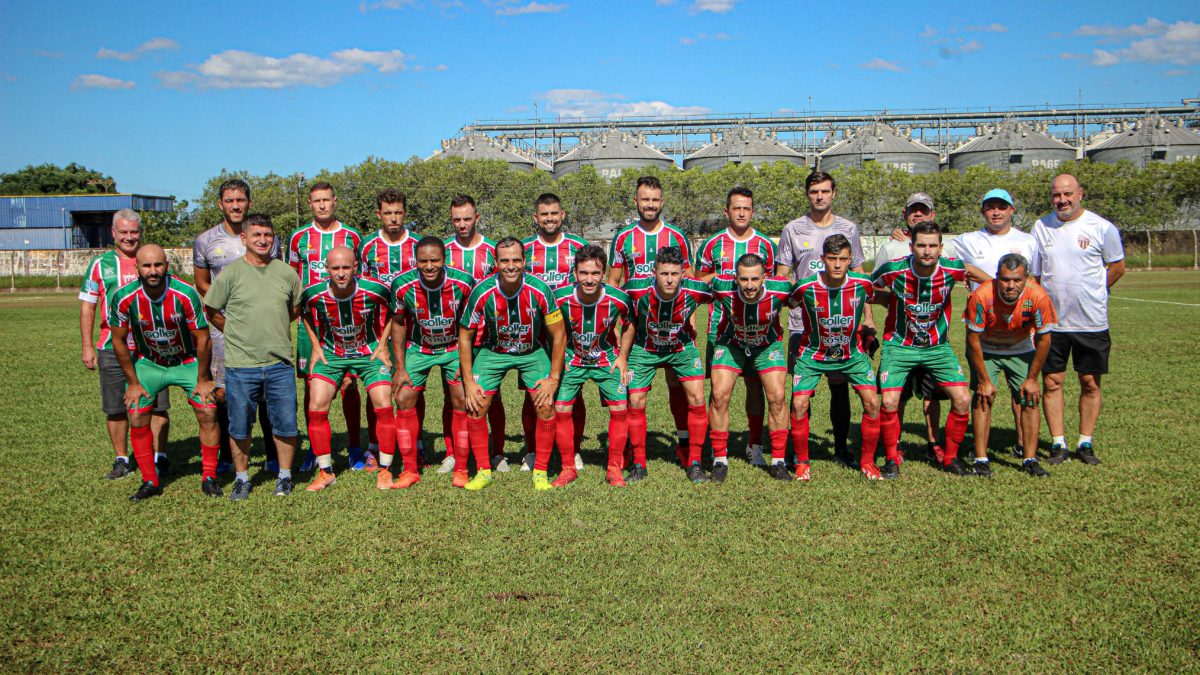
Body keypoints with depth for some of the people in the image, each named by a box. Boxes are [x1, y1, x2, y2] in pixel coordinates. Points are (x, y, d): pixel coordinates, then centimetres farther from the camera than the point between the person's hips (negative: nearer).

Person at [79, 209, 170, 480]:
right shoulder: (100, 264, 7)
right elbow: (87, 306, 8)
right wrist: (87, 346, 2)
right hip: (112, 349, 1)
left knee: (157, 405, 0)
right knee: (116, 409, 6)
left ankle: (159, 458, 11)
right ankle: (121, 460, 19)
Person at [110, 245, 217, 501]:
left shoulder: (185, 294, -26)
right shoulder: (124, 297, -20)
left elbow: (203, 338, -15)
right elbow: (118, 340, -5)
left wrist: (203, 380, -10)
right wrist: (133, 382, -3)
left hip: (187, 362, -1)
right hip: (148, 363, 2)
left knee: (208, 412, -11)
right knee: (137, 418, -6)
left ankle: (209, 477, 4)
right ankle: (150, 482, 10)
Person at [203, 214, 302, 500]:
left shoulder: (287, 272, 5)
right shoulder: (230, 273, -3)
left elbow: (296, 308, 20)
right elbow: (211, 312, 6)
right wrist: (238, 334, 8)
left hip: (280, 363, 2)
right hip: (240, 365, -2)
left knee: (285, 424, 5)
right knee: (240, 426, 7)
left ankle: (284, 476, 21)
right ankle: (241, 479, 23)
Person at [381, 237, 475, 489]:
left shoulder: (464, 283, -24)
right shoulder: (403, 285, -22)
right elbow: (398, 323, -5)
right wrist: (400, 368, -4)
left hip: (455, 347, -1)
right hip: (417, 348, 1)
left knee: (462, 402, -8)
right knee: (404, 401, -4)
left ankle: (460, 469, 5)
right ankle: (410, 469, 8)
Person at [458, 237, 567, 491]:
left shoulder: (539, 290, -24)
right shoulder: (482, 292, -23)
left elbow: (559, 335, -12)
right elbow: (465, 336, -9)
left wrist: (554, 378, -13)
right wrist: (468, 381, -10)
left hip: (532, 351, 0)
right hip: (492, 352, 1)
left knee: (546, 406, -13)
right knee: (475, 406, -9)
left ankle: (540, 472, 4)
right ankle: (483, 471, 9)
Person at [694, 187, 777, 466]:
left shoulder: (765, 245, 9)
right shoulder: (712, 244, 5)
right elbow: (697, 281, 11)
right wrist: (718, 276, -5)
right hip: (720, 325, -1)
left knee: (755, 383, 3)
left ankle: (755, 444, 15)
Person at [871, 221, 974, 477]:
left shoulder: (953, 269, -14)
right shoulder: (893, 270, -18)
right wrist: (894, 300, -5)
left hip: (938, 346, 2)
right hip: (899, 344, -2)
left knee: (962, 400, -8)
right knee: (889, 402, -15)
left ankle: (950, 458, 14)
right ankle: (892, 459, 8)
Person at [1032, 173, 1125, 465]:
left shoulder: (1102, 228, -5)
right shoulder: (1041, 227, 5)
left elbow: (1117, 267, 6)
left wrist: (1091, 293, 3)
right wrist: (1047, 297, 8)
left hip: (1091, 321, -2)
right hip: (1051, 320, 2)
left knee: (1090, 383, 5)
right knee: (1051, 382, 3)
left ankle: (1085, 443, 17)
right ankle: (1058, 443, 12)